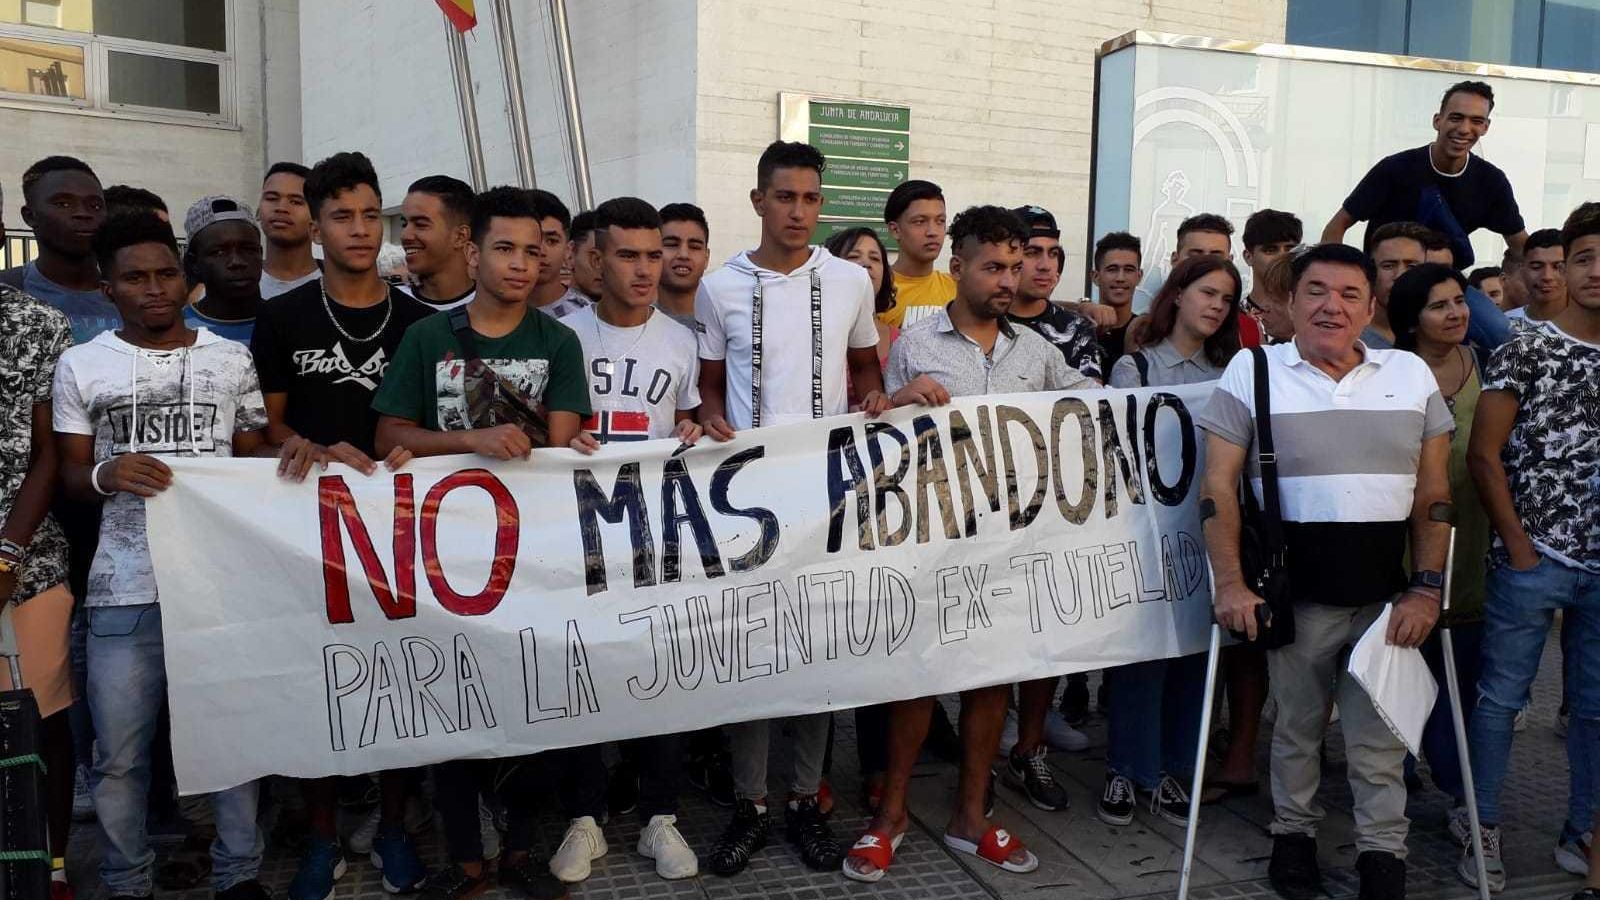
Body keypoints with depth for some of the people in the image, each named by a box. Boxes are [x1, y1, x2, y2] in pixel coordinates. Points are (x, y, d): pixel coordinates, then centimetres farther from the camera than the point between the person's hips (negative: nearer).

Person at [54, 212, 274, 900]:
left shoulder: (231, 359, 10)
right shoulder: (81, 365, 7)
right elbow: (68, 474, 7)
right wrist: (106, 475, -14)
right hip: (125, 587, 0)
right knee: (120, 753, 6)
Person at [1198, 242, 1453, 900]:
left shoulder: (1412, 375, 7)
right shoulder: (1252, 371, 0)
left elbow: (1433, 493, 7)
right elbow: (1219, 486, -3)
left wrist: (1426, 589, 0)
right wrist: (1230, 583, -10)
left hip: (1387, 592, 2)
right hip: (1294, 590, -1)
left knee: (1379, 736, 6)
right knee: (1296, 726, 13)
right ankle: (1293, 833, 33)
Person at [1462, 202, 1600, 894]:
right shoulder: (1525, 349, -4)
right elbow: (1483, 454, -5)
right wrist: (1519, 546, -9)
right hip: (1532, 558, -3)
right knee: (1502, 695, 5)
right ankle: (1483, 830, 17)